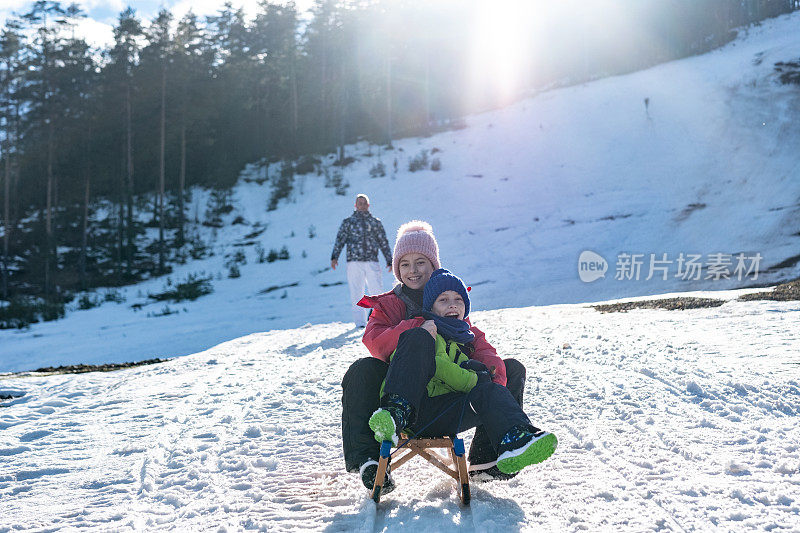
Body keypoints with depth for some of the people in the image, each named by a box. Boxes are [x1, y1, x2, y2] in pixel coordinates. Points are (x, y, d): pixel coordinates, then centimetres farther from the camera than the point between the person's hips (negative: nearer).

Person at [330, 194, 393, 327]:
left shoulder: (375, 222, 16)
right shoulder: (348, 222, 12)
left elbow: (384, 243, 18)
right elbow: (340, 240, 5)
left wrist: (389, 260, 15)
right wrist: (334, 257, -8)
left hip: (372, 261, 0)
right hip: (354, 261, 0)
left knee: (377, 291, -8)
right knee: (356, 293, -1)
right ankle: (360, 322, 4)